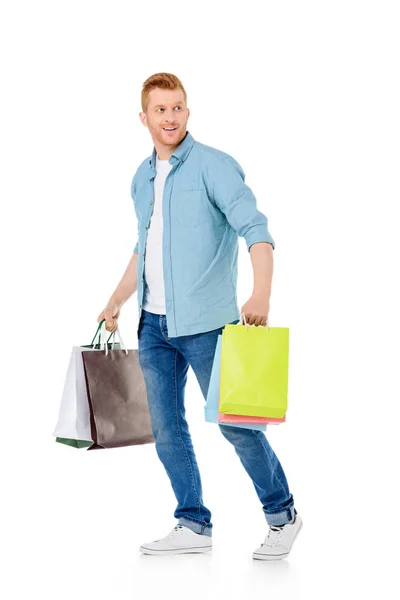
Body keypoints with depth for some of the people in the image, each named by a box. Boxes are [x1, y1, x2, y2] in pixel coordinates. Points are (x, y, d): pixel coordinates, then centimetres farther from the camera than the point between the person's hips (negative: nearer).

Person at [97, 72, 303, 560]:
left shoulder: (213, 166, -9)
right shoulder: (142, 178, 14)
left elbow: (254, 228, -19)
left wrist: (261, 292, -34)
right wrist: (116, 301, 22)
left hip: (205, 322, -7)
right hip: (153, 323, 7)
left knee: (235, 423, -2)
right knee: (166, 428, 8)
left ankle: (282, 515, 15)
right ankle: (193, 526, 19)